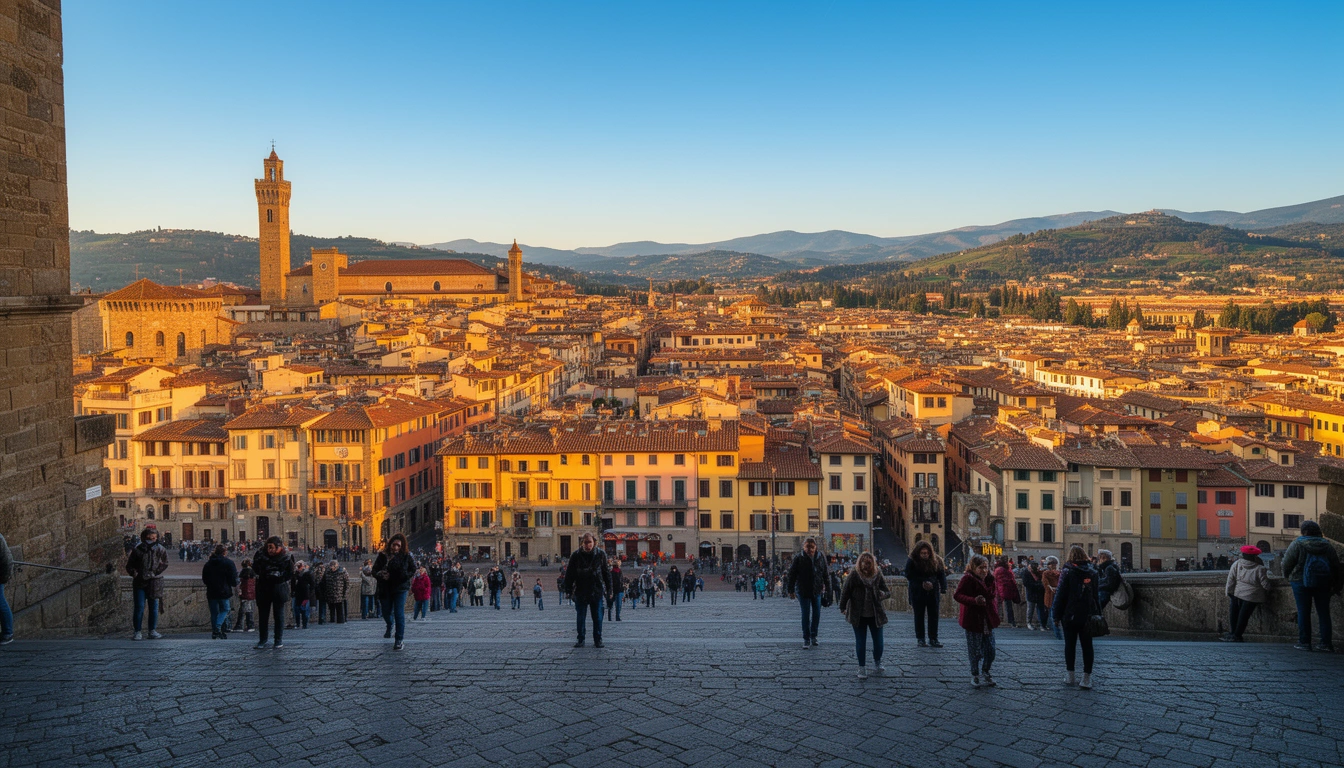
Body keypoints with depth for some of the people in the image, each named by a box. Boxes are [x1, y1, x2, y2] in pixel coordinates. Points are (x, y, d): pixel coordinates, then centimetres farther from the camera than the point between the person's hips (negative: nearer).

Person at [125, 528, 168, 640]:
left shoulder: (160, 550, 3)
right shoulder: (138, 550, 1)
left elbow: (165, 563, 5)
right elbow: (129, 565, 8)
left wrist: (155, 572, -8)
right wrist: (133, 573, -9)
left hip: (154, 581, 1)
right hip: (140, 582, -1)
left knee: (154, 607, 6)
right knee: (139, 607, -3)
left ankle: (152, 630, 16)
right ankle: (137, 632, 3)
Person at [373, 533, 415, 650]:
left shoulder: (406, 556, -6)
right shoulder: (383, 556, -5)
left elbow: (413, 569, 5)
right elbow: (374, 570, -1)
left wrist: (406, 576, -10)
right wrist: (380, 575, -22)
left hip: (400, 588, -2)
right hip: (385, 589, 2)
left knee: (399, 614, -8)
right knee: (386, 613, 15)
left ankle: (399, 640, -1)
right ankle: (390, 626, 51)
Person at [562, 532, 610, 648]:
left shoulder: (601, 555, -1)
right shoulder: (576, 556, -3)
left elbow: (606, 573, 5)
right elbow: (569, 574, 1)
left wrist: (608, 589, 3)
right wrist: (568, 590, -4)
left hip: (597, 591, 0)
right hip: (580, 592, 0)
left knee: (597, 618, 4)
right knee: (580, 618, 5)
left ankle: (598, 640, 14)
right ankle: (580, 640, 16)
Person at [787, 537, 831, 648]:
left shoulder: (821, 559, 2)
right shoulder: (798, 559, -7)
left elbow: (825, 574, 13)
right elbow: (792, 575, -5)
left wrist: (826, 585, 8)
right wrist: (791, 590, -6)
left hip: (817, 591, 3)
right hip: (803, 592, -3)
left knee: (817, 614, 7)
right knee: (805, 615, -1)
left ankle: (813, 636, 23)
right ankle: (806, 639, 5)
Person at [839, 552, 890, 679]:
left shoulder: (877, 575, 2)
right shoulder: (854, 575, -6)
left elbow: (888, 592, 7)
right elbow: (845, 591, -5)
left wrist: (883, 594, -16)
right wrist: (842, 607, -10)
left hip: (875, 614, 2)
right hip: (858, 615, -2)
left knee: (878, 641, 5)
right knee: (860, 642, 4)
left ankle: (877, 664, 30)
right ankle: (861, 668, 16)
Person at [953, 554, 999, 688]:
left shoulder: (989, 579, 7)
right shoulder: (967, 579, -13)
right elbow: (957, 595, -19)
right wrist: (974, 600, -29)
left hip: (988, 620, 5)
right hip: (973, 620, -5)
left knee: (990, 649, 6)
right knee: (974, 650, 4)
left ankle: (986, 672, 30)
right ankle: (974, 675, 22)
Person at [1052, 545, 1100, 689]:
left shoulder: (1067, 572, -9)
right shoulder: (1093, 573, 3)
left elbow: (1061, 595, -9)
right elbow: (1096, 595, 7)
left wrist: (1056, 616, -3)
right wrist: (1097, 614, 13)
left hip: (1070, 616, -3)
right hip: (1088, 616, 3)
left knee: (1070, 645, 7)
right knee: (1087, 646, 6)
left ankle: (1071, 677, 11)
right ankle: (1086, 678, 4)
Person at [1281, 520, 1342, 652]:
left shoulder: (1297, 544, -7)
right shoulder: (1328, 546, 6)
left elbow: (1287, 564, -6)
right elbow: (1336, 566, 10)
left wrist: (1287, 576, 12)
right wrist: (1336, 586, 17)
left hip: (1301, 583, -4)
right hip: (1323, 585, 4)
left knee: (1303, 612, 1)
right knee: (1324, 612, 10)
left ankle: (1304, 642, 2)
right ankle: (1326, 643, 10)